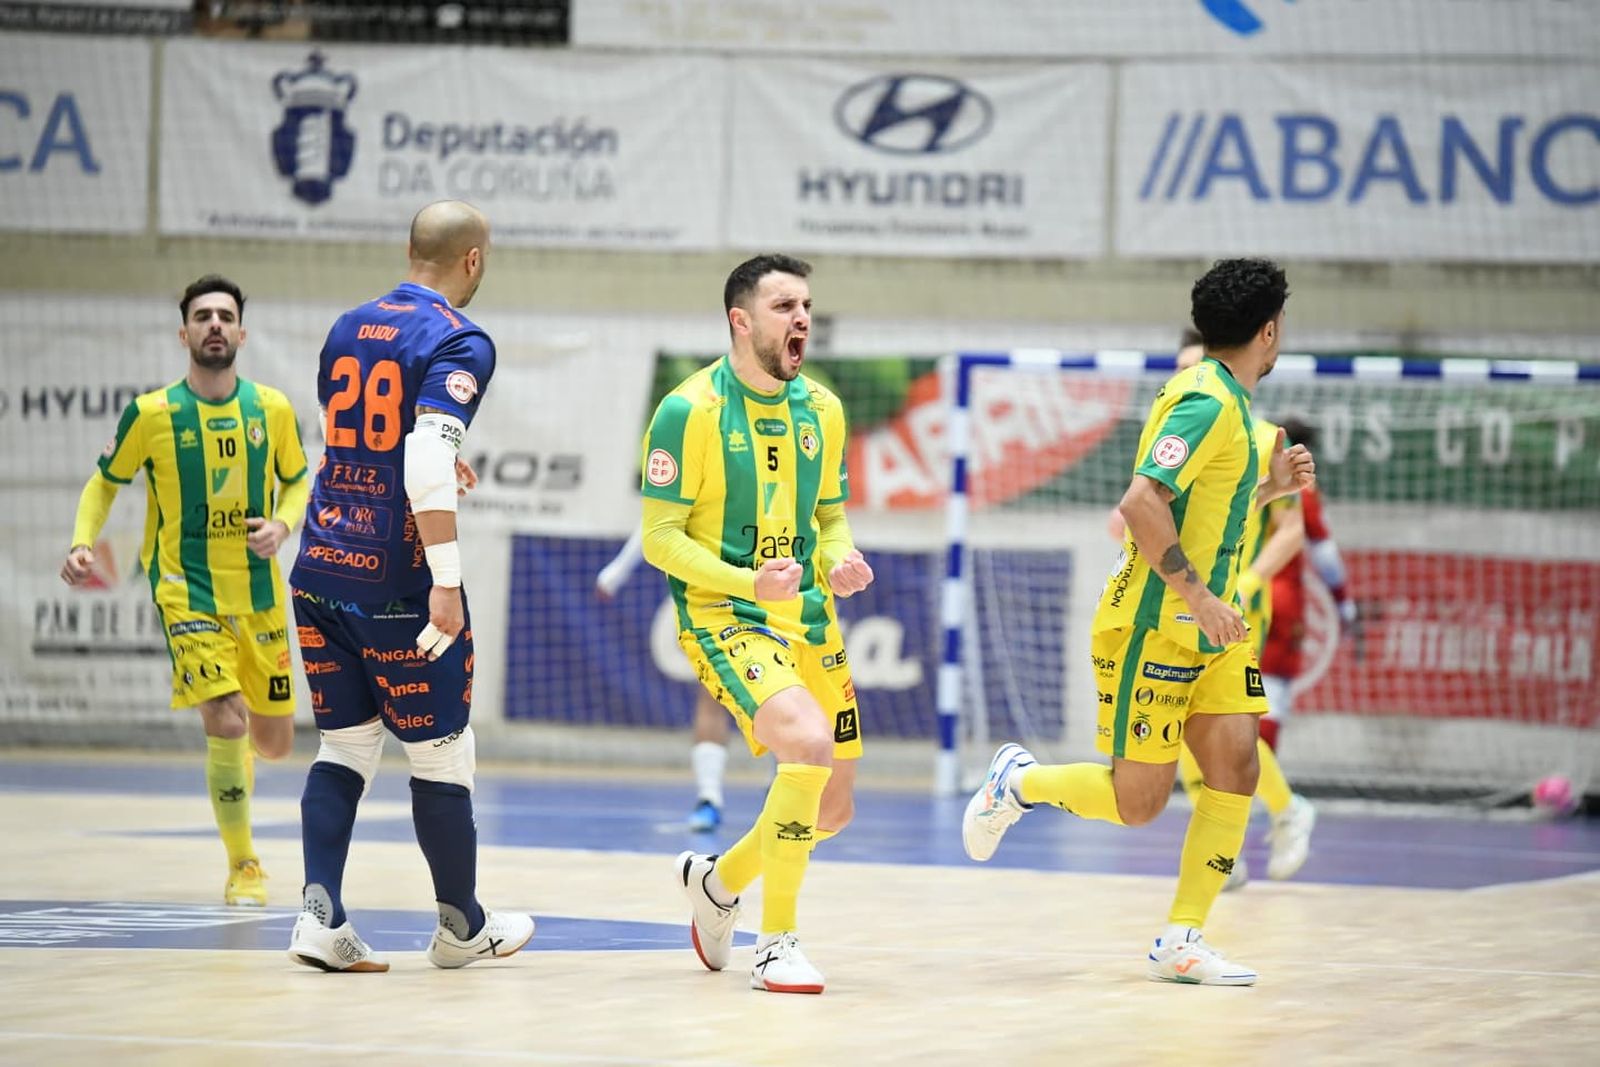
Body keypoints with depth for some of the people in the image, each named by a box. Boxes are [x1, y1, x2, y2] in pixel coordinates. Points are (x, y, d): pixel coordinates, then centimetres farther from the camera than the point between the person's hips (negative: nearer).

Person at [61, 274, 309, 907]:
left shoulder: (271, 409, -1)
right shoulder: (151, 414, -7)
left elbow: (297, 481, 14)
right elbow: (106, 482, 6)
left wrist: (282, 524, -7)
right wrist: (82, 542, -11)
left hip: (259, 592, 3)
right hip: (187, 589, -3)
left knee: (274, 741, 9)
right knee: (228, 722, -19)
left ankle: (235, 754, 49)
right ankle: (243, 867, -2)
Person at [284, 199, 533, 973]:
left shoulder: (349, 328, 10)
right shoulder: (460, 344, -11)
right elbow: (426, 465, -24)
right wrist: (446, 582, -24)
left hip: (320, 567, 6)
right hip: (395, 580, -6)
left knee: (345, 745, 12)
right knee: (440, 754, 9)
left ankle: (320, 914, -2)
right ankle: (461, 926, 20)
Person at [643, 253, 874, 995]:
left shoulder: (820, 410, 7)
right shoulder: (689, 411, -12)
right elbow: (660, 538, -12)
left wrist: (839, 565, -4)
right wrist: (751, 582, -26)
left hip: (808, 620, 7)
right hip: (723, 618, -7)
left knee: (831, 810, 10)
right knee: (810, 744, -29)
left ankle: (718, 879, 39)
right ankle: (776, 946, -18)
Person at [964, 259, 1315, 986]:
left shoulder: (1225, 404, 13)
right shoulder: (1208, 402, -17)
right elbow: (1142, 503, -27)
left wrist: (1267, 487, 13)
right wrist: (1197, 593, -25)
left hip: (1203, 628, 9)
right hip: (1153, 628, -9)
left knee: (1236, 769, -3)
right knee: (1137, 803, -3)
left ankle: (1181, 941, 1)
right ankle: (1018, 782, 23)